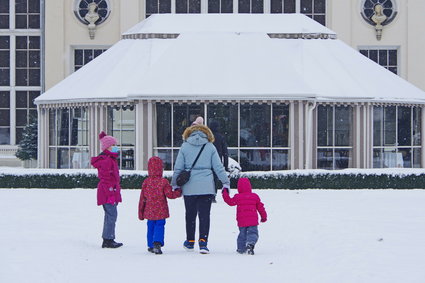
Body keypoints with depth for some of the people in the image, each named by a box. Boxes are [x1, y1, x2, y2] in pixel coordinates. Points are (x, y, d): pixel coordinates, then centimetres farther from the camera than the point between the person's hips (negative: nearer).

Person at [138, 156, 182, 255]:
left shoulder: (146, 182, -1)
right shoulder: (163, 182, -11)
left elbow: (142, 198, 4)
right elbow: (169, 194, -11)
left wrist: (141, 213, 11)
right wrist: (179, 192, 8)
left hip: (149, 211, 3)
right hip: (161, 211, -3)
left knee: (151, 227, 14)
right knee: (160, 226, 0)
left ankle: (151, 246, 22)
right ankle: (157, 243, -20)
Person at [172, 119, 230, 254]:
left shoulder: (185, 146, 2)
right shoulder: (210, 147, 2)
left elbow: (178, 168, 3)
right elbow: (218, 167, 3)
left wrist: (175, 184, 12)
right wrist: (226, 182, 10)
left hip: (189, 187, 1)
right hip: (206, 187, 0)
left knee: (190, 214, 14)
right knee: (204, 215, 1)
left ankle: (190, 242, 24)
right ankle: (203, 242, -10)